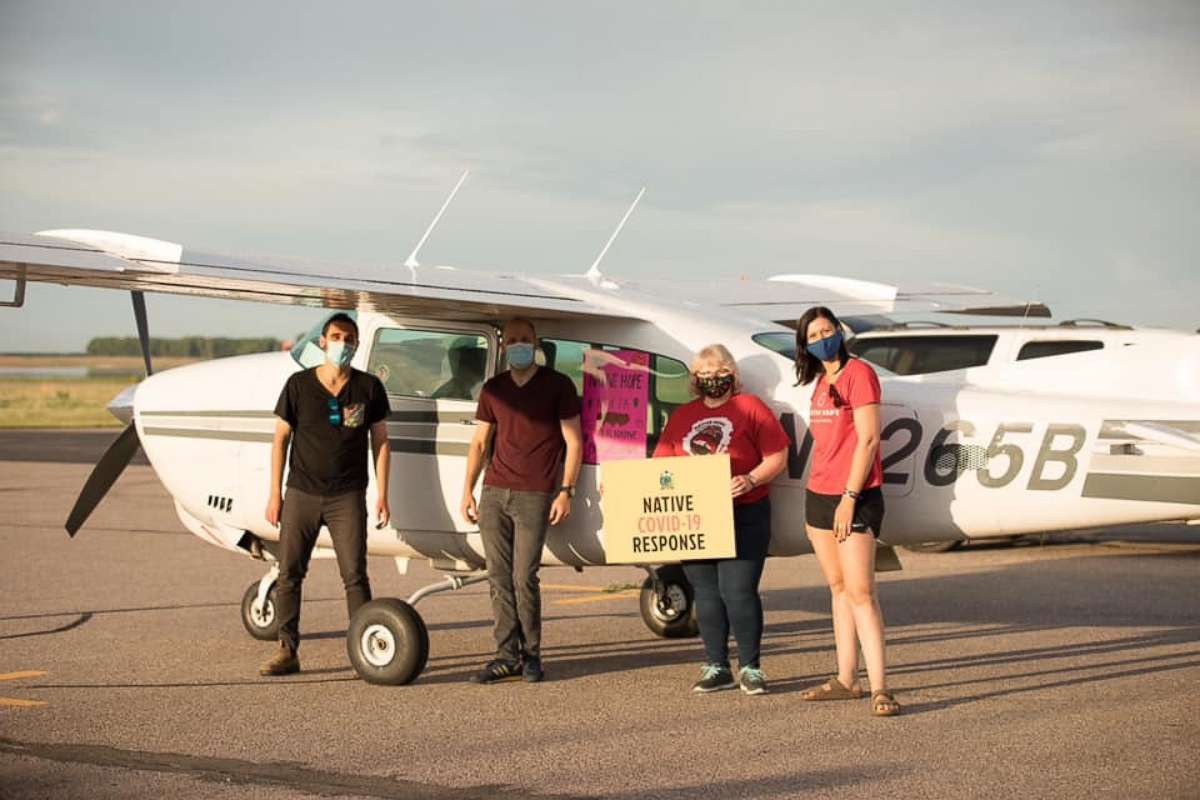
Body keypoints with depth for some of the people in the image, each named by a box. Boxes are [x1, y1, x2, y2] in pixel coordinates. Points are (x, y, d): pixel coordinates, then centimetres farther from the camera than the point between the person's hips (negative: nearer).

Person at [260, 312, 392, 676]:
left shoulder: (368, 387, 2)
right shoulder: (299, 384, 1)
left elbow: (380, 441, 6)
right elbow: (281, 438, 5)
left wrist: (382, 495, 1)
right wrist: (275, 494, 1)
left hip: (347, 496, -1)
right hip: (301, 493, 1)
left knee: (354, 575, -4)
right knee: (289, 573, 3)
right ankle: (287, 651, 11)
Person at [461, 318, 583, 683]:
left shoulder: (557, 385, 4)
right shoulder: (493, 389, 16)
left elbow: (573, 442, 1)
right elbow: (479, 442, 18)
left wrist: (566, 491, -7)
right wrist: (468, 490, 9)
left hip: (534, 495, -4)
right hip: (494, 492, 4)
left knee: (524, 578, -9)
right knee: (499, 578, 0)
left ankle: (530, 655, 4)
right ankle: (508, 655, 5)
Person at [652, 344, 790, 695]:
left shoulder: (750, 408, 2)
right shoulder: (681, 416, 16)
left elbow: (777, 457, -2)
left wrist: (751, 480, -19)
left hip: (743, 517, -4)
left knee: (738, 592, -9)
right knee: (706, 594, 7)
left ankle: (750, 667, 3)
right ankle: (716, 667, 16)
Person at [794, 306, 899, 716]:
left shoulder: (858, 373, -9)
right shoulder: (821, 382, 15)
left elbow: (868, 439, -14)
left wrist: (850, 498, -16)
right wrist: (815, 503, 13)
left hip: (855, 497, -8)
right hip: (819, 496, 8)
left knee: (860, 592, -12)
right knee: (838, 589, 9)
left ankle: (879, 688, -14)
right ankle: (845, 679, 13)